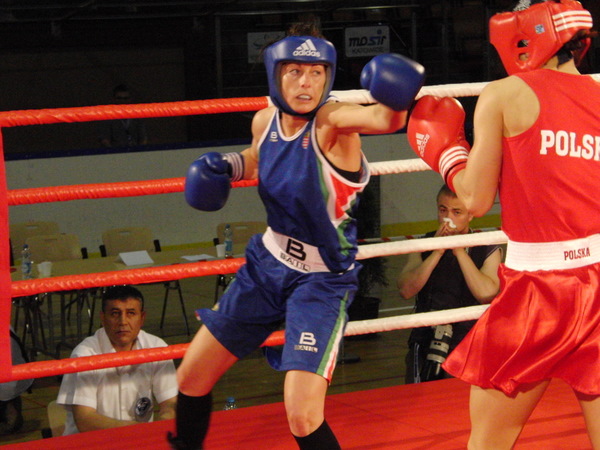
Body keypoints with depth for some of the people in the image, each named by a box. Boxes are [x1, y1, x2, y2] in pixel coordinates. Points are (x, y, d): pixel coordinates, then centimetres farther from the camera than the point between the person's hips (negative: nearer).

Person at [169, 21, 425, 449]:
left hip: (320, 283, -6)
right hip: (266, 265, 6)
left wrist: (397, 100, -65)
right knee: (191, 377, 14)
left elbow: (387, 119, -44)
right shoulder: (265, 121, -3)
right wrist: (226, 165, 0)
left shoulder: (332, 121, -22)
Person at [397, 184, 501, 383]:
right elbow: (405, 290, -7)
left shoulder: (488, 250, 2)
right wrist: (437, 252, -12)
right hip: (426, 341, 2)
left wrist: (459, 251, -13)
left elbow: (486, 294, -17)